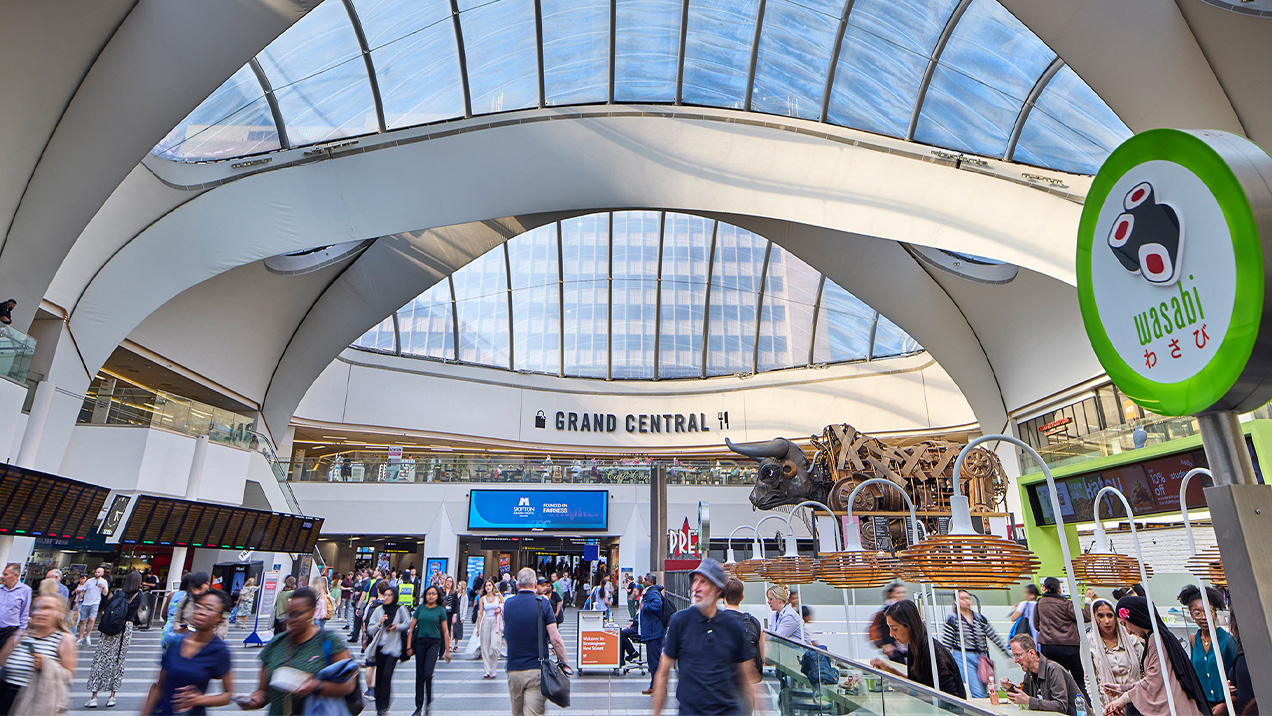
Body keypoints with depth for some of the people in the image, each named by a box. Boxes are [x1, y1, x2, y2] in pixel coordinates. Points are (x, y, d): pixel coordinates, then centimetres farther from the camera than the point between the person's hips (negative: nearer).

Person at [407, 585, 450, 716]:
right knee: (419, 676, 7)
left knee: (428, 674, -13)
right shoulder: (420, 608, 4)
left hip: (434, 643, -2)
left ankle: (429, 702, 10)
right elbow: (411, 628, 8)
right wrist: (409, 647, 2)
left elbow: (445, 632, 4)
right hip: (419, 642, 2)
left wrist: (447, 650, 3)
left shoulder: (441, 610, 1)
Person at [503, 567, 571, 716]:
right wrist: (565, 664, -5)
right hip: (537, 670, -3)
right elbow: (555, 639, -12)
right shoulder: (543, 604, -8)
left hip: (513, 670, 4)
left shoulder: (508, 604, 2)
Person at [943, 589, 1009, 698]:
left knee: (985, 692, 5)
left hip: (981, 658, 5)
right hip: (963, 658, -5)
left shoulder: (980, 618, 12)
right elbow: (946, 644, -4)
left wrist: (1008, 653, 15)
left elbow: (995, 637, 17)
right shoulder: (952, 619, -3)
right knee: (979, 694, -14)